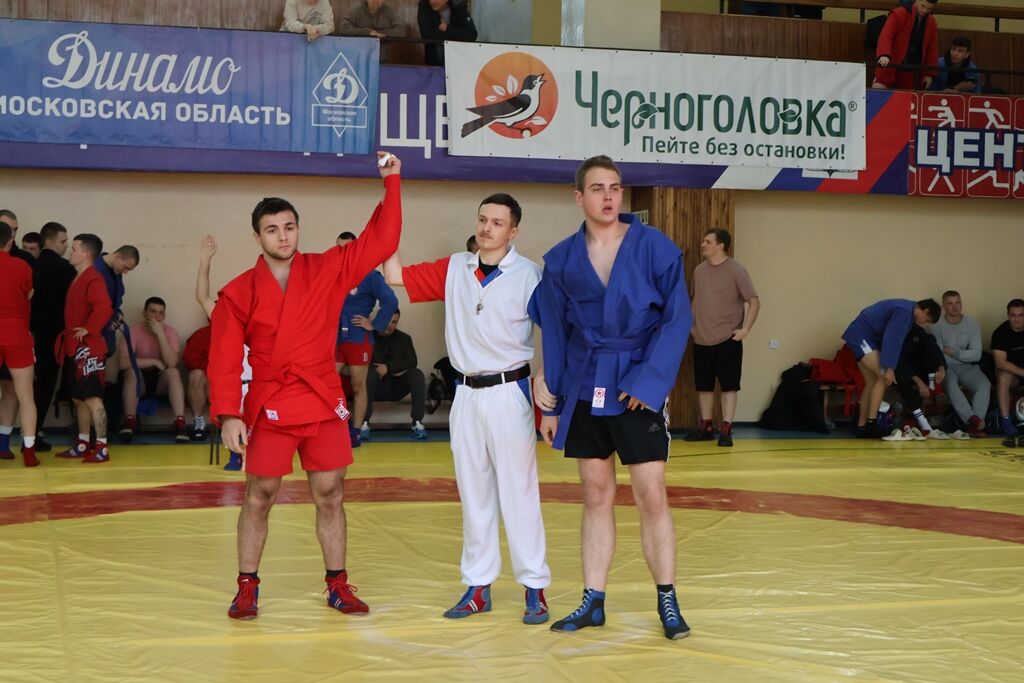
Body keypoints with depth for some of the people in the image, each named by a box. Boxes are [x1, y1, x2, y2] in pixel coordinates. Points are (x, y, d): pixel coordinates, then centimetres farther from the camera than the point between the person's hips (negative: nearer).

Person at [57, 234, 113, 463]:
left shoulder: (93, 279, -16)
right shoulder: (78, 278, 16)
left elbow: (104, 308, -31)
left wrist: (89, 329, -23)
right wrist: (67, 335, 18)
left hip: (88, 349, -10)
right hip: (74, 349, 10)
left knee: (92, 398, -10)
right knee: (79, 399, 15)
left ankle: (102, 449, -9)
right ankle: (82, 445, 24)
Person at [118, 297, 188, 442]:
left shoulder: (170, 332, -7)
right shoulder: (134, 331, -11)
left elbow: (172, 363, -23)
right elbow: (124, 362, -24)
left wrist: (160, 333, -25)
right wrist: (154, 362, -21)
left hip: (162, 382, 1)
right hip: (139, 382, -1)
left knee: (173, 372, -30)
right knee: (132, 371, -32)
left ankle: (179, 424, -35)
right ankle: (130, 423, -27)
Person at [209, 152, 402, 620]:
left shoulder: (328, 270, 4)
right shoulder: (239, 293, -2)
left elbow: (379, 243, 3)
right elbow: (224, 358, -5)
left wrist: (391, 184, -3)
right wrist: (228, 414, -14)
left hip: (324, 405, 2)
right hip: (269, 408, -2)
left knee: (329, 496, 7)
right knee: (259, 497, 3)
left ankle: (338, 585, 18)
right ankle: (247, 587, 15)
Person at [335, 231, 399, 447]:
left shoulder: (368, 275, -4)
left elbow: (390, 301, -11)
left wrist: (375, 324, -11)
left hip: (358, 340, -4)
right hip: (334, 338, 4)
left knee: (358, 387, 4)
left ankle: (355, 432, 11)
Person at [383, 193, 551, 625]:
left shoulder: (528, 275, -7)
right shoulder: (453, 269, 7)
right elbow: (395, 276, 8)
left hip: (509, 392, -5)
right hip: (467, 394, 5)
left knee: (518, 492, -3)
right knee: (473, 494, 9)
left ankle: (535, 588, 4)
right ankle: (478, 586, 16)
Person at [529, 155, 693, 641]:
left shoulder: (654, 248, -6)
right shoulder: (562, 260, 3)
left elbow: (677, 319, -7)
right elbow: (553, 334, 8)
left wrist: (647, 381, -15)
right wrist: (550, 404, 7)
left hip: (636, 388, -3)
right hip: (583, 391, 3)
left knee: (652, 497, -3)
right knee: (596, 496, 9)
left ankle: (667, 601, 9)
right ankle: (593, 601, 17)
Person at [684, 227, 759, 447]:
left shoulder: (736, 271, -8)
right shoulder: (699, 271, 8)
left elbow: (754, 302, -7)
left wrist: (745, 329, -14)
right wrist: (692, 324, 12)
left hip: (728, 340, -5)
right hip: (701, 340, 5)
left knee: (728, 385, -3)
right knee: (703, 385, 10)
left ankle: (726, 430, 2)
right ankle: (706, 427, 22)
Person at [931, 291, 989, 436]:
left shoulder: (972, 324, 6)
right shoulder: (938, 326, -4)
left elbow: (976, 355, -2)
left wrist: (955, 352, -11)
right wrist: (965, 355, -11)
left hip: (967, 367, 3)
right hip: (946, 367, -3)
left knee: (984, 384, -26)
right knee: (951, 384, -36)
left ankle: (974, 425, -38)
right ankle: (973, 419, -46)